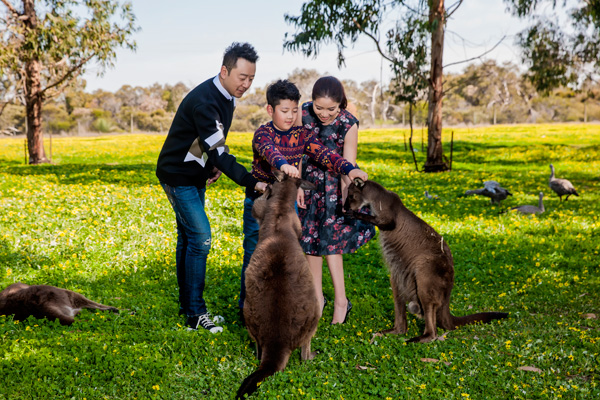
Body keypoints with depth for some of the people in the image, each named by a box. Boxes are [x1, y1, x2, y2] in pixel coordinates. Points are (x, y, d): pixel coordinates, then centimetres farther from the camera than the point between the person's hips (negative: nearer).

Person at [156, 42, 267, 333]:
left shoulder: (226, 96, 2)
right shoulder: (204, 101, -28)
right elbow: (218, 151, -34)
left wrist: (214, 163, -2)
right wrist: (252, 183, -38)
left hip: (196, 177, 9)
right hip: (177, 176, -9)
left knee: (188, 237, 13)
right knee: (200, 236, -13)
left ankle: (187, 305, 22)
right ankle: (195, 314, -8)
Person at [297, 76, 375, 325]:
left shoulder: (348, 125, -21)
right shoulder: (304, 113, -14)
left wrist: (347, 196, -30)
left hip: (335, 185, -3)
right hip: (309, 182, 3)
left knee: (330, 239, -9)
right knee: (309, 238, 5)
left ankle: (341, 300, 0)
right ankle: (317, 297, 17)